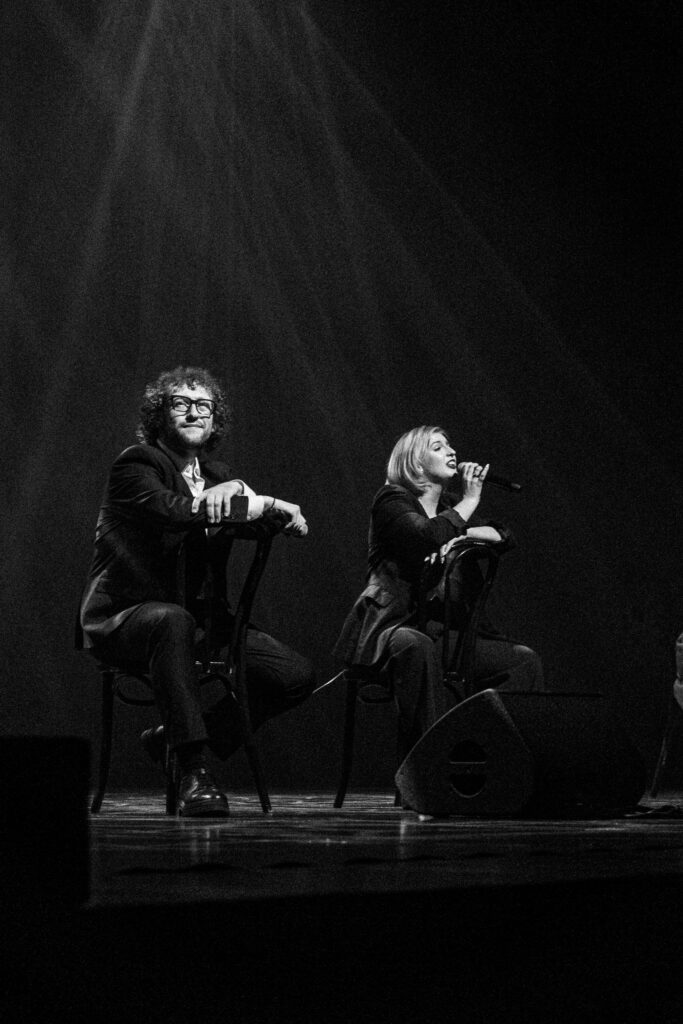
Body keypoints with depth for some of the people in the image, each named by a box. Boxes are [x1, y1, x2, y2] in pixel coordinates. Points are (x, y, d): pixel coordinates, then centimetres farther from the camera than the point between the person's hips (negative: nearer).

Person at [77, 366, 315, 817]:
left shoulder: (216, 474, 16)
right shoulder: (137, 464, -5)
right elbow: (172, 511, -26)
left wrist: (235, 490, -23)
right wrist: (269, 502, -22)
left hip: (191, 617, 7)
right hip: (121, 617, -7)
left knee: (298, 675, -8)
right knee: (173, 620, -43)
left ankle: (175, 737, 6)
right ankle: (193, 773, -42)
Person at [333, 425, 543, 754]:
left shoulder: (449, 506, 21)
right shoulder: (392, 500, -1)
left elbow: (504, 537, 8)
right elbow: (428, 536, -22)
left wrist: (464, 535, -12)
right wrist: (470, 501, -7)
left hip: (444, 633, 7)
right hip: (392, 628, -7)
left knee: (523, 660, -9)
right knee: (414, 646, -41)